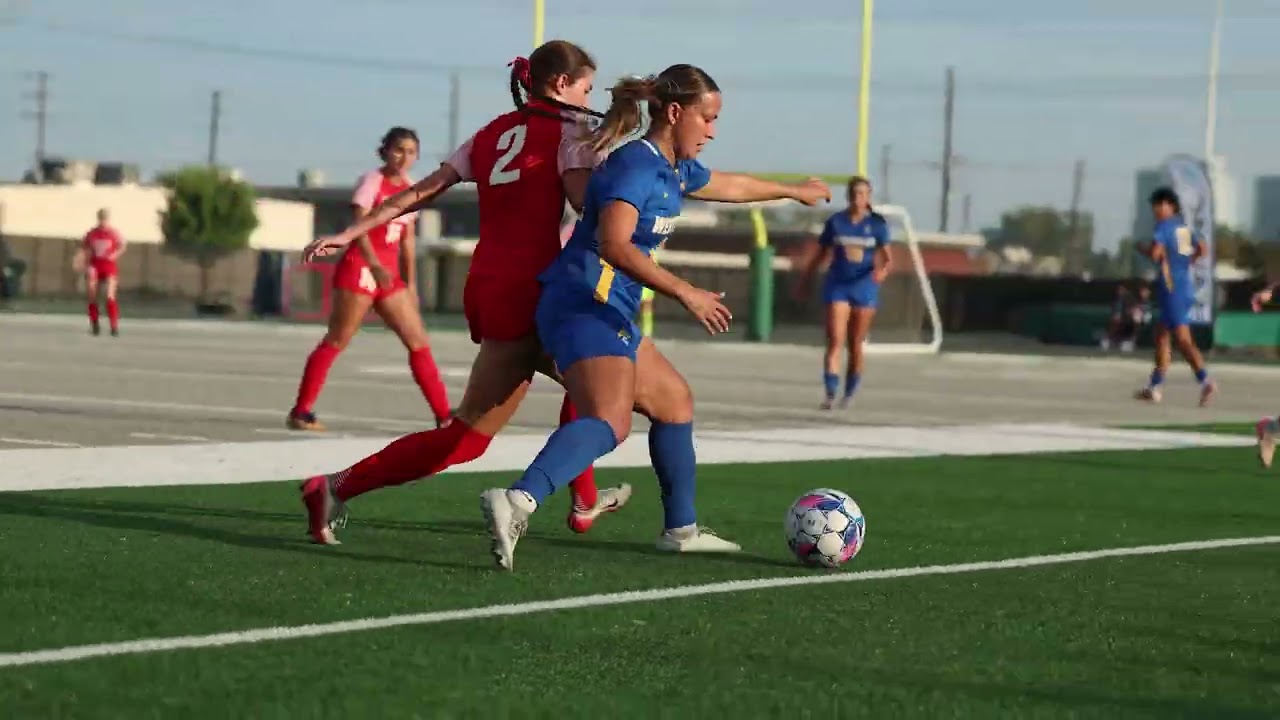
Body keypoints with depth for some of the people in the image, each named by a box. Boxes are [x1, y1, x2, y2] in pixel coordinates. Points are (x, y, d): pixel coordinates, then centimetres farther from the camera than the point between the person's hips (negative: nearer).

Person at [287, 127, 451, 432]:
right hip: (359, 269, -7)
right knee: (336, 341, -7)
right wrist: (374, 265, -33)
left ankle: (444, 416, 8)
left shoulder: (410, 190, 13)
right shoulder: (372, 181, -8)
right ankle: (301, 411, -3)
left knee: (419, 341, 4)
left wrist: (410, 283, 15)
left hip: (389, 276, 7)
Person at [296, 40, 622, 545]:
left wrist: (350, 233, 10)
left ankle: (584, 503, 36)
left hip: (486, 289, 8)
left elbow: (421, 191, 11)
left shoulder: (493, 133, 18)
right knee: (469, 436, -5)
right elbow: (584, 199, -17)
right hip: (526, 293, -8)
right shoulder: (567, 128, 0)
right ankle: (336, 488, -14)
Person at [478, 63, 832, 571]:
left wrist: (795, 191, 54)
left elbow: (731, 186, 38)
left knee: (673, 401, 23)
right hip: (587, 306, -11)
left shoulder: (675, 170, 17)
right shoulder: (636, 165, -13)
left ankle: (681, 529, 34)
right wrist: (685, 294, -28)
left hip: (611, 314, 11)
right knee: (610, 421, -30)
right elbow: (613, 245, -26)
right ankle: (518, 501, -50)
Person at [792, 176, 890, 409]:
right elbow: (820, 254, 11)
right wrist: (804, 281, 13)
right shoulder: (835, 222, 2)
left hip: (865, 286, 0)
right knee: (835, 341, -12)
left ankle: (849, 394, 21)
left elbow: (886, 256, -4)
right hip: (838, 286, 0)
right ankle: (830, 393, -18)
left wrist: (884, 269, -26)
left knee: (856, 345, 8)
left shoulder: (877, 223, -1)